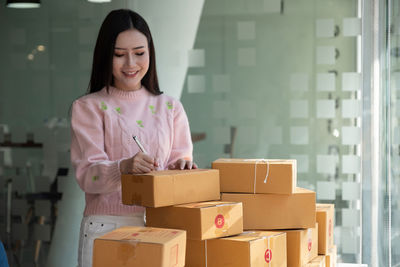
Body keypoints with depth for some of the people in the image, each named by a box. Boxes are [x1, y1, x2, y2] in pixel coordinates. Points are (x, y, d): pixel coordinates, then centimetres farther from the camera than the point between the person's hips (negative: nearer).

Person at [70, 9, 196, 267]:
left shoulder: (170, 107, 12)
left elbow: (180, 158, 8)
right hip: (106, 227, -2)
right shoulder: (88, 107, 2)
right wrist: (124, 167, -28)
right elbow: (87, 173, -8)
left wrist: (182, 166, -15)